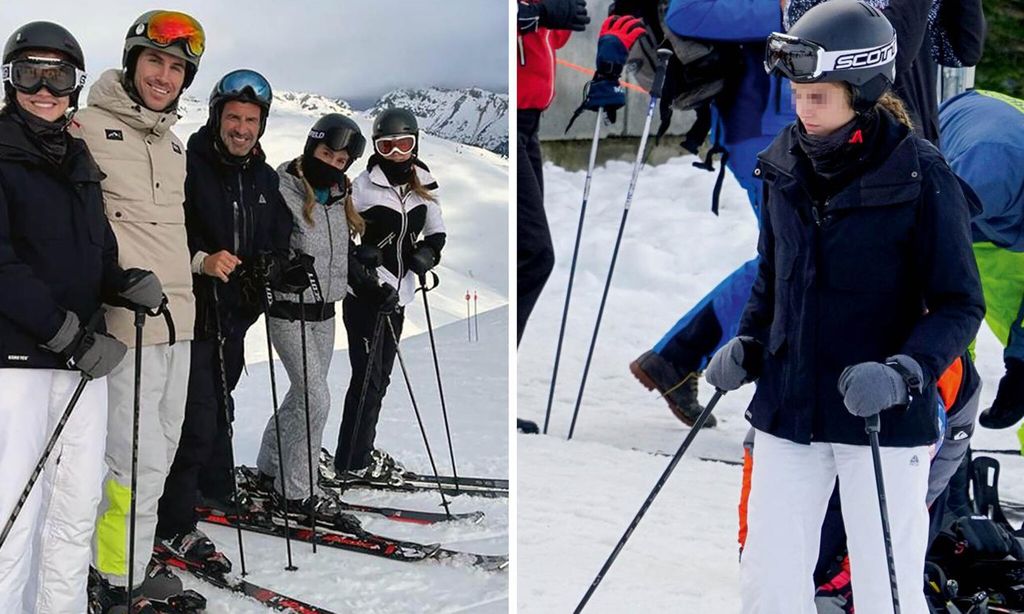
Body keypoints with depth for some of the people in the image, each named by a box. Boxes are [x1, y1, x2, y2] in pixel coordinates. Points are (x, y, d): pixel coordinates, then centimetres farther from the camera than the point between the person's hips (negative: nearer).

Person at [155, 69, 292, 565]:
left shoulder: (264, 178, 10)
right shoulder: (189, 165, -12)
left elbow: (278, 241, 20)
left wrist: (278, 269, 0)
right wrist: (200, 260, -29)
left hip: (236, 313, 7)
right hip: (193, 312, -7)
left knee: (221, 407, 22)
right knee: (199, 419, -10)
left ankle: (218, 492, 39)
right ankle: (174, 524, 0)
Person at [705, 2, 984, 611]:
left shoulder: (921, 176, -12)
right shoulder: (787, 164, 2)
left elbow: (959, 306, -8)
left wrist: (905, 372, -24)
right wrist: (748, 345, 3)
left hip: (886, 418, -4)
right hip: (789, 410, 5)